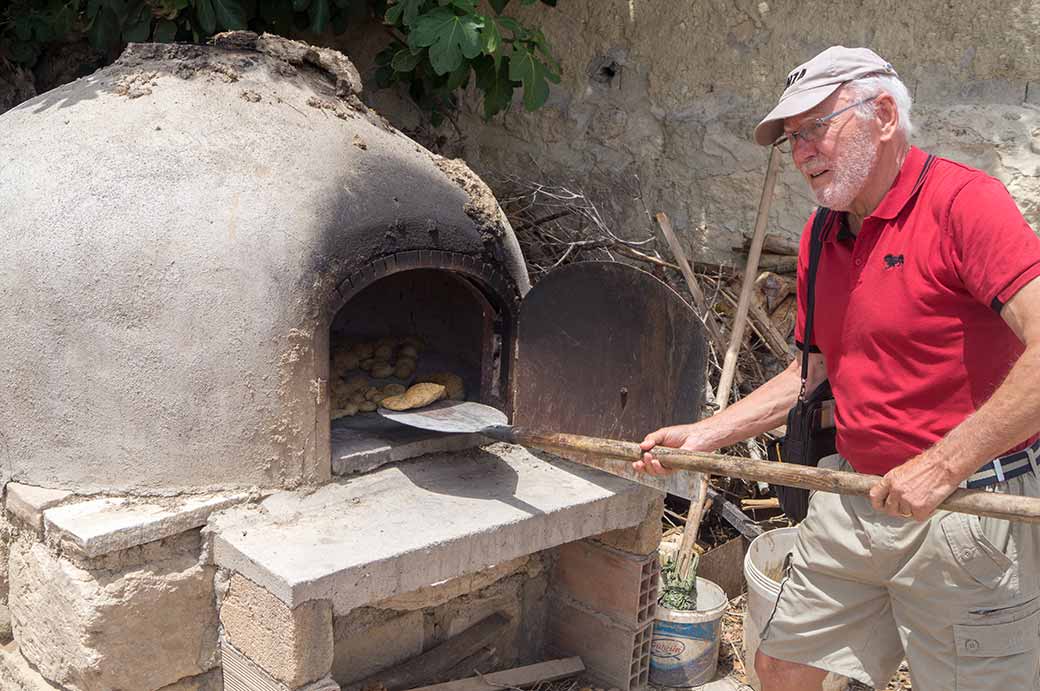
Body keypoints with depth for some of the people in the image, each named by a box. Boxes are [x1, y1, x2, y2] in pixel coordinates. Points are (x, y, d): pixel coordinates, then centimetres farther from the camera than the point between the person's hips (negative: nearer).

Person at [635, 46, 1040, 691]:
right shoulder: (822, 236, 9)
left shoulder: (962, 201, -16)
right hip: (854, 499, 8)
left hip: (970, 511, -7)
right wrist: (701, 436, 10)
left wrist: (942, 465, -29)